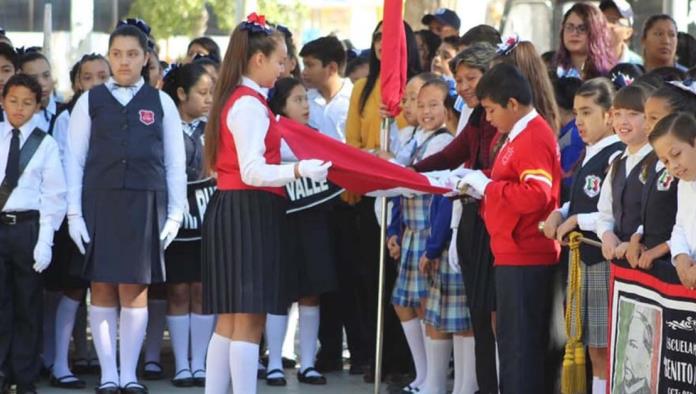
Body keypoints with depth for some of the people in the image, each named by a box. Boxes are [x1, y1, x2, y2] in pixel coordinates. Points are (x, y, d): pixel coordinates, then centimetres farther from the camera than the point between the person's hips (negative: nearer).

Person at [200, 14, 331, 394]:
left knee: (230, 320, 11)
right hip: (250, 213, -10)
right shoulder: (250, 104, -15)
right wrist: (299, 170, -35)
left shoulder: (233, 100, 15)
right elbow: (253, 172, -23)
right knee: (249, 321, -9)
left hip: (230, 212, 10)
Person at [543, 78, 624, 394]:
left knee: (608, 350, -6)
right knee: (594, 349, 13)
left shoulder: (616, 157, -14)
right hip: (585, 259, 9)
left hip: (606, 260, -9)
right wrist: (560, 214, 4)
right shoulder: (587, 157, 15)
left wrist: (577, 220, -16)